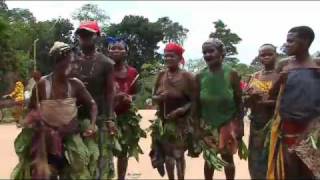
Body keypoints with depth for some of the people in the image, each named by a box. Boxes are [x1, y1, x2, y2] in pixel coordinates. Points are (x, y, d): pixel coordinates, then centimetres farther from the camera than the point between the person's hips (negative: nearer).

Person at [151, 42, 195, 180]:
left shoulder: (187, 77, -9)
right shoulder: (161, 75, 4)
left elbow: (194, 100, -9)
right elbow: (153, 97, 9)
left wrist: (182, 110, -24)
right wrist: (160, 97, -12)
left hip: (180, 121, -4)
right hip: (163, 121, 4)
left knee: (178, 154, 4)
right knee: (167, 154, 9)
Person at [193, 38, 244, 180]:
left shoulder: (232, 74, -10)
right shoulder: (200, 76, -5)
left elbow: (239, 102, -6)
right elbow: (197, 104, 1)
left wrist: (240, 125, -9)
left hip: (228, 124, -1)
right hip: (207, 125, 2)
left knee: (227, 157, 13)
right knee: (208, 159, 12)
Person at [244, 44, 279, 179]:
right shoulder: (254, 77, 10)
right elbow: (245, 102, 10)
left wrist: (270, 102, -25)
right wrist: (251, 97, -11)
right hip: (256, 124, 4)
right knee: (256, 160, 10)